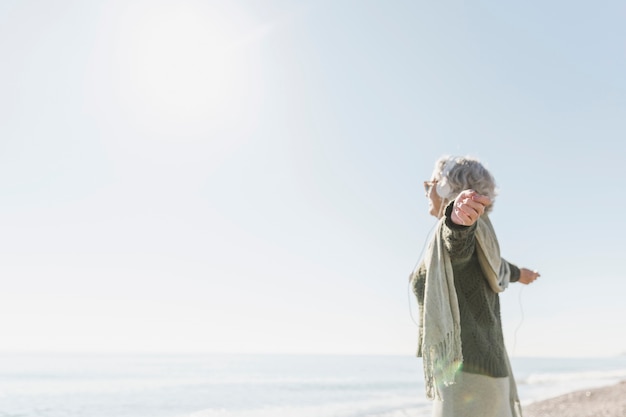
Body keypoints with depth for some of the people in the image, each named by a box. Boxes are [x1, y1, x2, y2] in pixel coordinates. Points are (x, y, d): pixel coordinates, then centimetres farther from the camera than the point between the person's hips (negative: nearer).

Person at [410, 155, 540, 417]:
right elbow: (498, 267, 39)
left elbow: (457, 240, -35)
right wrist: (517, 273, 62)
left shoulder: (462, 231, -10)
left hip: (464, 376, -10)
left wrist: (460, 215, -59)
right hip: (481, 372, 10)